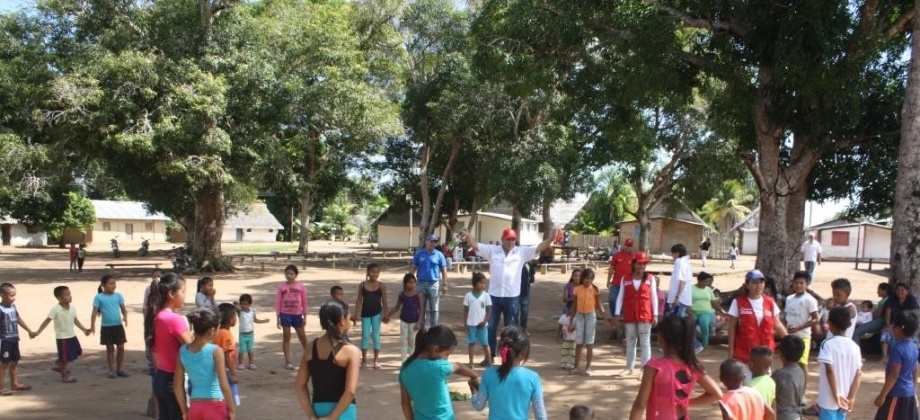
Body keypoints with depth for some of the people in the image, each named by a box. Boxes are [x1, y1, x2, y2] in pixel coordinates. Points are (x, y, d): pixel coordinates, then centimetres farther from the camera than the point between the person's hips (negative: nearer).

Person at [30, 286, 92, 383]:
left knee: (76, 353, 16)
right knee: (65, 358, 3)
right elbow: (47, 321, -18)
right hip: (62, 337, -7)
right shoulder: (56, 309, -20)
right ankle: (64, 375, 22)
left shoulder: (72, 308, -1)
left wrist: (84, 329, 11)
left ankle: (59, 364, 35)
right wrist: (37, 332, -22)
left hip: (72, 336, 7)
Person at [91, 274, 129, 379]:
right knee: (110, 348, 7)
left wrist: (125, 317, -17)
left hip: (118, 326, 3)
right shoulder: (99, 297, -6)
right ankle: (112, 370, 16)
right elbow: (95, 312, -7)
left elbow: (123, 308, 2)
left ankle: (120, 369, 17)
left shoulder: (118, 295, 2)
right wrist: (92, 325, -14)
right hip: (106, 327, -3)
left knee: (121, 347, 5)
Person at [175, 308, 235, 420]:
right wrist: (232, 409, -4)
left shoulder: (183, 351, -1)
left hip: (195, 407, 5)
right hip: (215, 407, -4)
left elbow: (177, 385, 3)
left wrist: (185, 410, 13)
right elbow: (224, 386, -16)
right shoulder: (215, 351, -15)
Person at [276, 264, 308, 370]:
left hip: (297, 314, 1)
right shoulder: (281, 287, -2)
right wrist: (278, 317, -4)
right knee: (286, 337, 4)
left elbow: (304, 302, 3)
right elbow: (278, 302, 0)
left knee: (302, 336, 11)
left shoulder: (301, 287, -1)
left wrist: (305, 317, 2)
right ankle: (287, 362, 9)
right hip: (285, 314, -1)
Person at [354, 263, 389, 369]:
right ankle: (364, 360, 12)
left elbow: (384, 301, -1)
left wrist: (386, 314, -9)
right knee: (365, 335, 4)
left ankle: (376, 360, 10)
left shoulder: (381, 286, -3)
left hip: (377, 313, -1)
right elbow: (359, 300, 2)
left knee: (376, 335, 4)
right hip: (365, 313, 1)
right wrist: (356, 314, -2)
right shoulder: (362, 285, 0)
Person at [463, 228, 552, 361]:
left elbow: (539, 248, -4)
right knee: (490, 326, 8)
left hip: (512, 297, 0)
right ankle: (490, 356, 20)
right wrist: (467, 235, -20)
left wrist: (552, 238, -17)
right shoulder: (492, 250, 2)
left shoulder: (522, 252, 2)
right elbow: (474, 245, -2)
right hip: (494, 295, 0)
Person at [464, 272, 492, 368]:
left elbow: (489, 310, 0)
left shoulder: (486, 295, -3)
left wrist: (484, 322, -10)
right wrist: (465, 324, -2)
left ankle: (490, 363, 9)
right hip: (471, 324, 1)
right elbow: (465, 310, 2)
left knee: (485, 344, 4)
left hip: (482, 324, -1)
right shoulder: (468, 295, -3)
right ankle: (471, 363, 15)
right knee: (472, 343, 8)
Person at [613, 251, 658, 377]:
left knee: (645, 343, 1)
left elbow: (654, 297, 1)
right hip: (629, 315, 2)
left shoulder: (650, 278, 0)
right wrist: (617, 314, -1)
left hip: (645, 315, -2)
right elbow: (620, 297, 4)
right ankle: (629, 368, 22)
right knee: (630, 342, 12)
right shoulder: (626, 279, 3)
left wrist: (655, 315, -3)